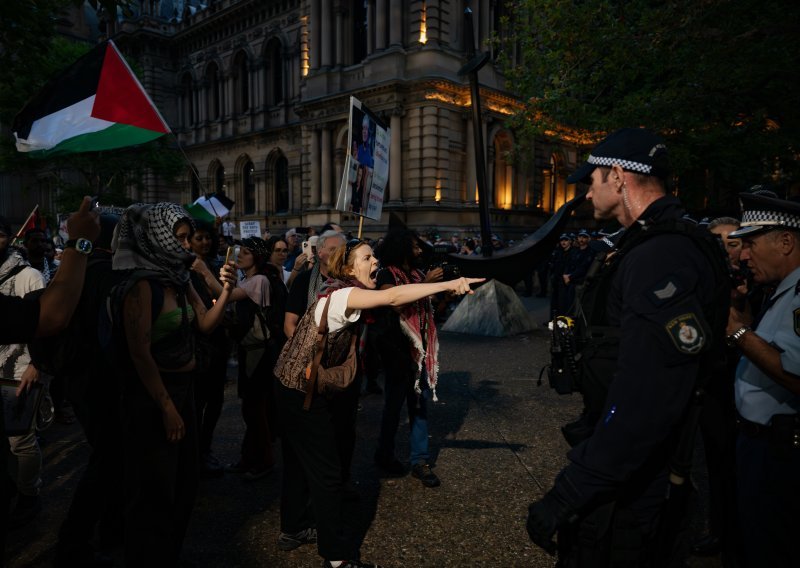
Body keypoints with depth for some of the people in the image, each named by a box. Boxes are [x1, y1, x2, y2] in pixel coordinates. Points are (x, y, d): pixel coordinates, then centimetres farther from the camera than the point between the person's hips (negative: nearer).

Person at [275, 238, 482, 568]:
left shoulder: (338, 292, 8)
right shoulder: (342, 293, -21)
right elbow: (394, 297, -32)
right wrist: (449, 285, -34)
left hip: (296, 388, 10)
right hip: (304, 394, -10)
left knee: (300, 463, 22)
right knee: (327, 474, -1)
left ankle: (293, 530, 40)